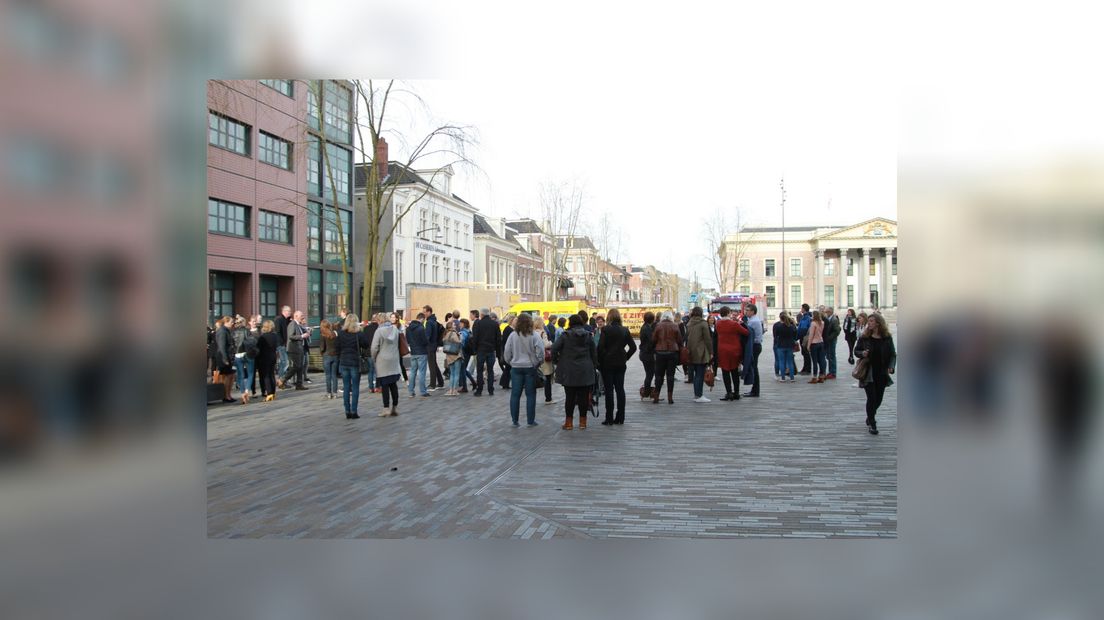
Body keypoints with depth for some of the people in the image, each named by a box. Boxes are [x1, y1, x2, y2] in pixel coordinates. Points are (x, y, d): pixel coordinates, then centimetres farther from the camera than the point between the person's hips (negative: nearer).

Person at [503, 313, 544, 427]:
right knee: (530, 394, 7)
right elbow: (540, 352, -13)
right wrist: (538, 363, 4)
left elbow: (506, 353, 1)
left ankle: (514, 420, 11)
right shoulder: (534, 336, -11)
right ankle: (530, 420, 9)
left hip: (516, 368, 2)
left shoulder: (512, 335, -3)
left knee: (515, 394, 8)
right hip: (530, 367, -2)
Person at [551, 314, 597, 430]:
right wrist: (594, 365, 13)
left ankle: (569, 422, 8)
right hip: (585, 371, 2)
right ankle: (583, 421, 13)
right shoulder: (588, 335, 3)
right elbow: (594, 353, 5)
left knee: (569, 396, 4)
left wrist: (556, 360, 2)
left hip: (569, 371, -2)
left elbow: (554, 348, -13)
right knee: (584, 396, 7)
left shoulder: (565, 335, -5)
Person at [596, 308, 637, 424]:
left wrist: (599, 362, -4)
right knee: (620, 389, 9)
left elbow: (600, 347, -14)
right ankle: (620, 418, 12)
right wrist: (625, 357, 11)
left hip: (607, 363, -4)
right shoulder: (624, 330, 3)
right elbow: (633, 347, 3)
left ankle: (609, 418, 2)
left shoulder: (605, 330, -9)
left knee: (609, 390, 1)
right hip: (620, 363, 4)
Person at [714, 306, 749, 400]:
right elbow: (746, 332, -8)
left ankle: (729, 392, -4)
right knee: (735, 372, 11)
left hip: (722, 351, 1)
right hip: (734, 350, -1)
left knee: (725, 372, 4)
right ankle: (736, 393, 16)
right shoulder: (734, 324, -14)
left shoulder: (718, 323, -2)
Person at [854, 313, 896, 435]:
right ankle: (872, 424, 7)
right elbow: (856, 350, 5)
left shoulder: (887, 338, -2)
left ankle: (870, 418, 36)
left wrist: (891, 367, -15)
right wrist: (862, 354, -18)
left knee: (878, 399, 10)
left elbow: (892, 354, 1)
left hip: (881, 374, 2)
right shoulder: (865, 337, -3)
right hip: (868, 373, -2)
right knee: (872, 398, -6)